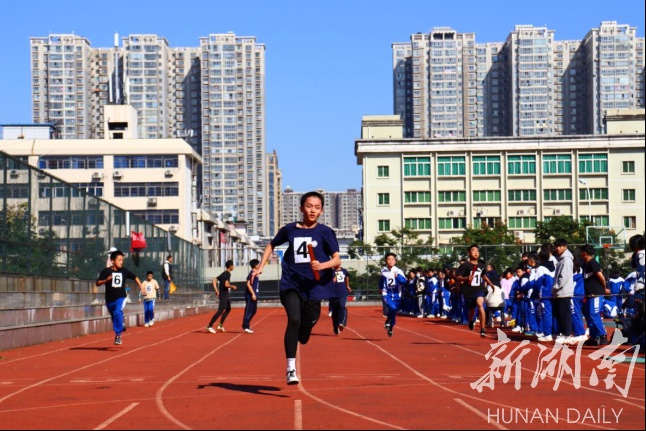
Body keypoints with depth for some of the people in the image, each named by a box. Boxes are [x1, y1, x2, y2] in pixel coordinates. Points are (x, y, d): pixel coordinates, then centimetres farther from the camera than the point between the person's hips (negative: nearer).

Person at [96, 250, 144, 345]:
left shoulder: (124, 271, 1)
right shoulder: (106, 271, -7)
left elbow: (134, 277, 17)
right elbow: (98, 283, -11)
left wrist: (140, 286, 8)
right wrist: (106, 280, -27)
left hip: (121, 298, -1)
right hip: (109, 299, 1)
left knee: (118, 313, -26)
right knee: (114, 317, 14)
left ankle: (118, 335, -21)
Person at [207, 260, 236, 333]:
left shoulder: (223, 273, 13)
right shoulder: (227, 274, -14)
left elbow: (214, 280, 13)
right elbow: (226, 285, -25)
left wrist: (216, 291, 10)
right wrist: (233, 287, -7)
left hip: (226, 295, 10)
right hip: (224, 295, -10)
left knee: (228, 309, 20)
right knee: (220, 311, -10)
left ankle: (221, 325, 19)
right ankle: (209, 326, -11)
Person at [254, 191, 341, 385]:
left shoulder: (325, 232, -1)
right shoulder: (290, 229, 5)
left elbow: (337, 260, -8)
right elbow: (272, 245, 23)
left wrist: (322, 265, -28)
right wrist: (261, 266, 13)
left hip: (314, 287, 0)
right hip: (291, 284, 0)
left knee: (303, 336, 7)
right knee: (294, 319, -25)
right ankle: (291, 368, -23)